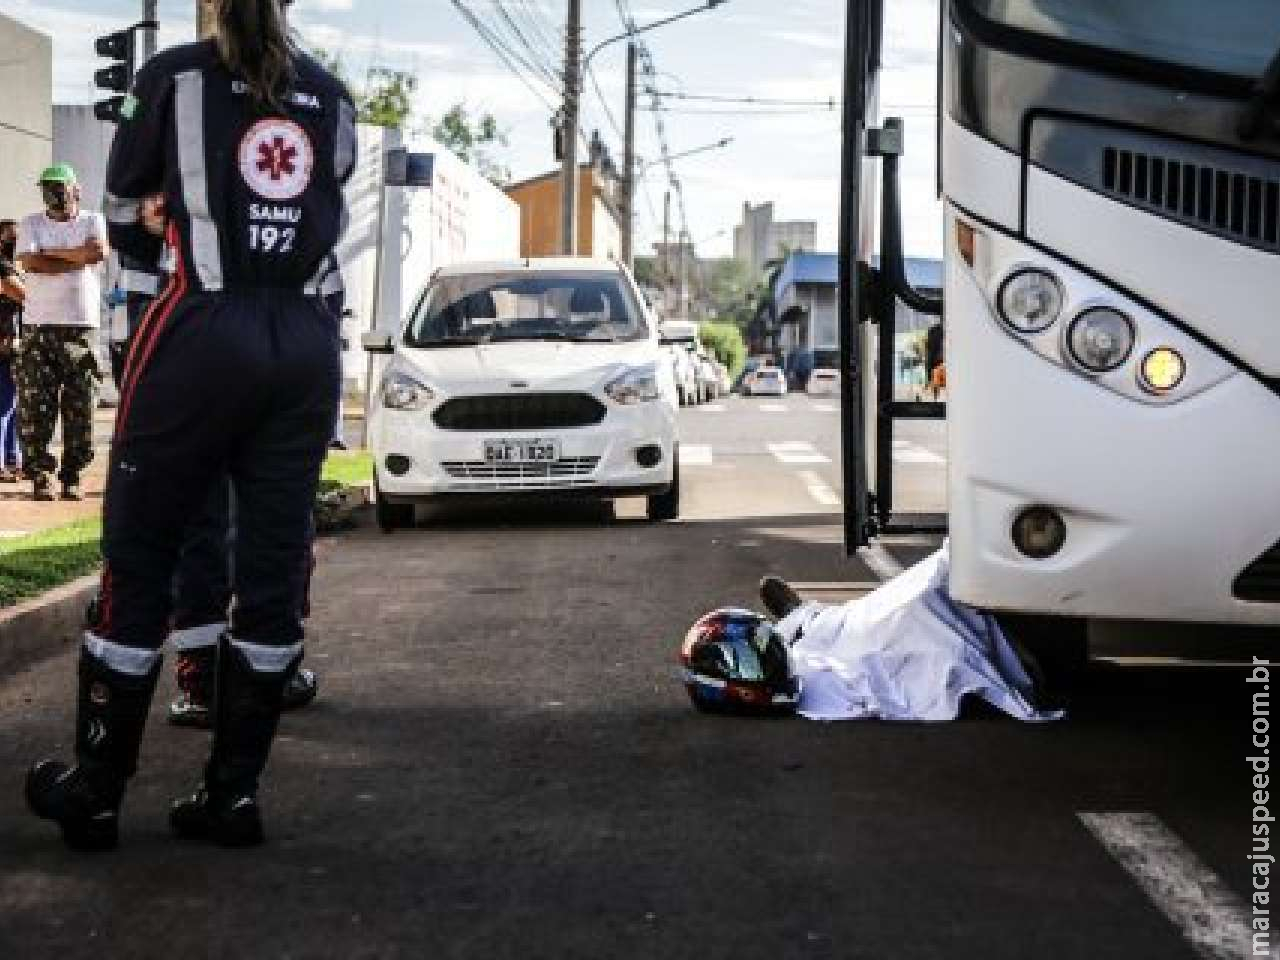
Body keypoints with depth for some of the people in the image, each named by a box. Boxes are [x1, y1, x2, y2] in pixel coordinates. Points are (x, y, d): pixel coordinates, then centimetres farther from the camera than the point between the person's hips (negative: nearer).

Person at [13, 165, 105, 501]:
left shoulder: (92, 221, 9)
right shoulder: (31, 224, 10)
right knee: (34, 405, -4)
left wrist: (52, 253, -8)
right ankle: (38, 475, 1)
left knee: (79, 405, 0)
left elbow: (99, 251, -13)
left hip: (81, 325, 0)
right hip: (38, 325, 0)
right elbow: (29, 262, -9)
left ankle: (72, 476, 6)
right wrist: (77, 259, -8)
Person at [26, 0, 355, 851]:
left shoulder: (174, 76, 3)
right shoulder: (332, 97, 13)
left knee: (139, 559, 4)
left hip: (201, 334, -3)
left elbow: (126, 213, 14)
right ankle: (234, 794, 9)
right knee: (275, 567, 6)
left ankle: (95, 793, 9)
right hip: (306, 343, 4)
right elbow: (332, 226, 15)